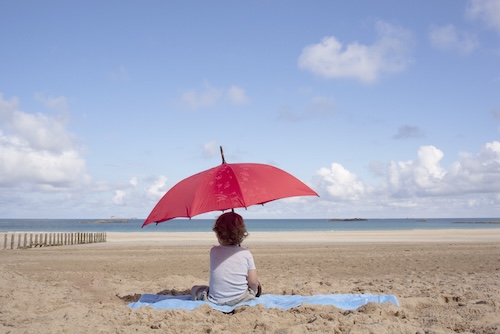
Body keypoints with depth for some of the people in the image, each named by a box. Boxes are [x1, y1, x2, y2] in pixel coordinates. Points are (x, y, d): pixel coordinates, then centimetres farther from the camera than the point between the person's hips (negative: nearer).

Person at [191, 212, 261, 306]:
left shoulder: (214, 251, -2)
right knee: (257, 286, 29)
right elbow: (253, 282, -6)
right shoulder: (246, 254, -7)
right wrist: (253, 291, 16)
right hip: (240, 299, 1)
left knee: (195, 289, 24)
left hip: (216, 300, 0)